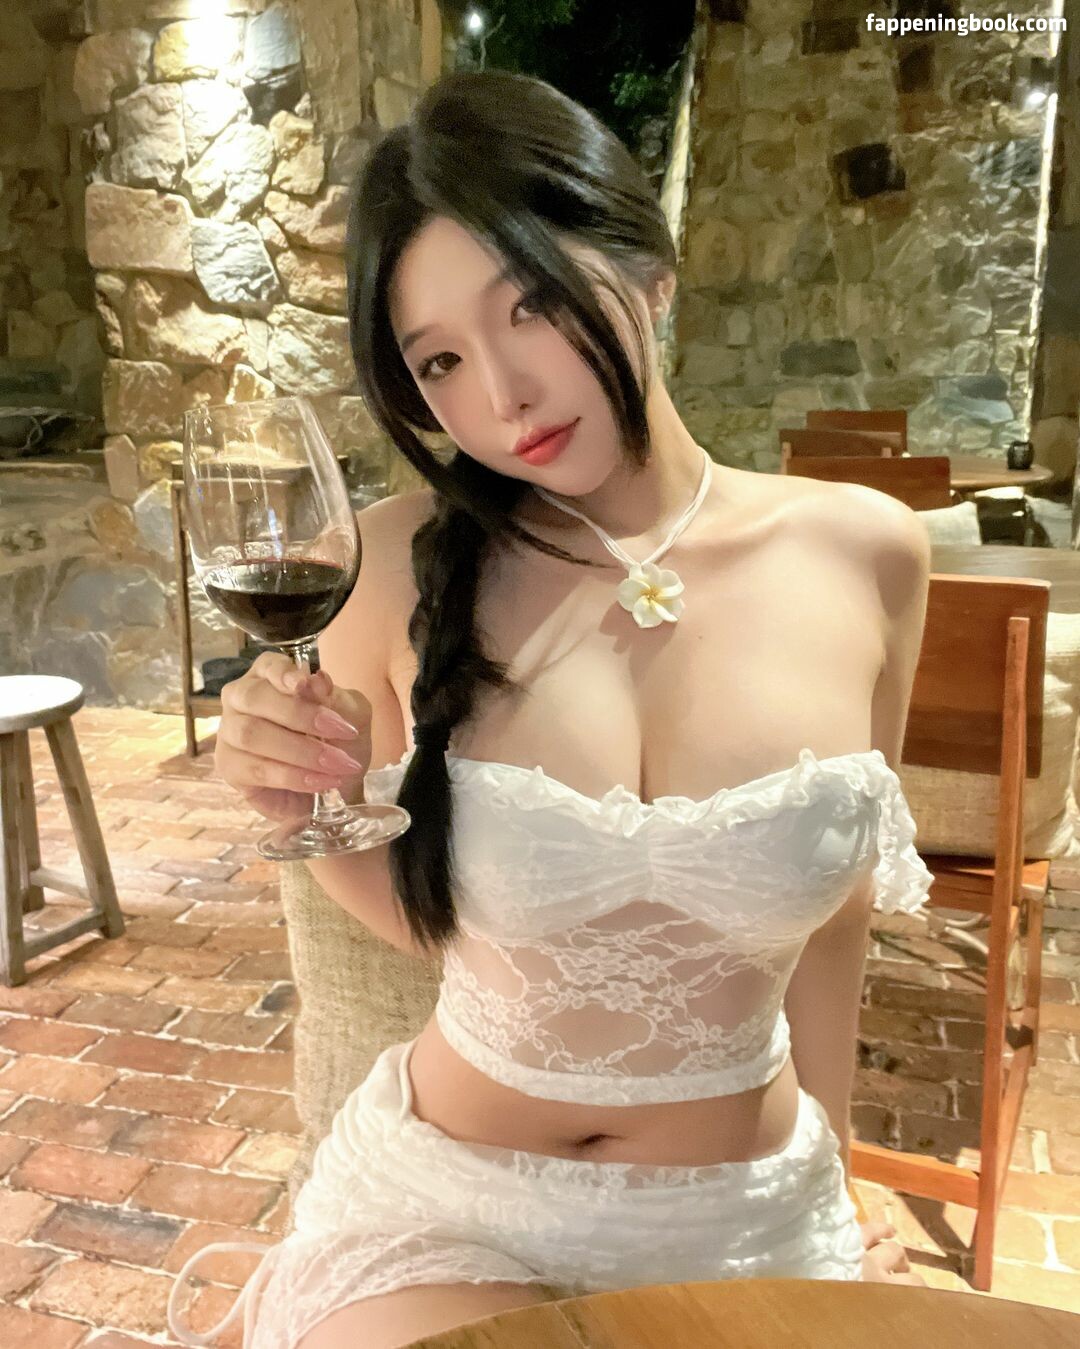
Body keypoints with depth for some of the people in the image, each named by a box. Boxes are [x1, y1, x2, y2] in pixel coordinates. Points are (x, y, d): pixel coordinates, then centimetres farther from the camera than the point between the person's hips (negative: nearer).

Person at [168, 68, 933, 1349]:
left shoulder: (861, 555, -10)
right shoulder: (409, 564, -13)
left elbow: (830, 925, 2)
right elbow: (425, 916, 0)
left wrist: (832, 1206, 13)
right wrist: (315, 810, -20)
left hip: (747, 1214, 2)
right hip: (445, 1201, -1)